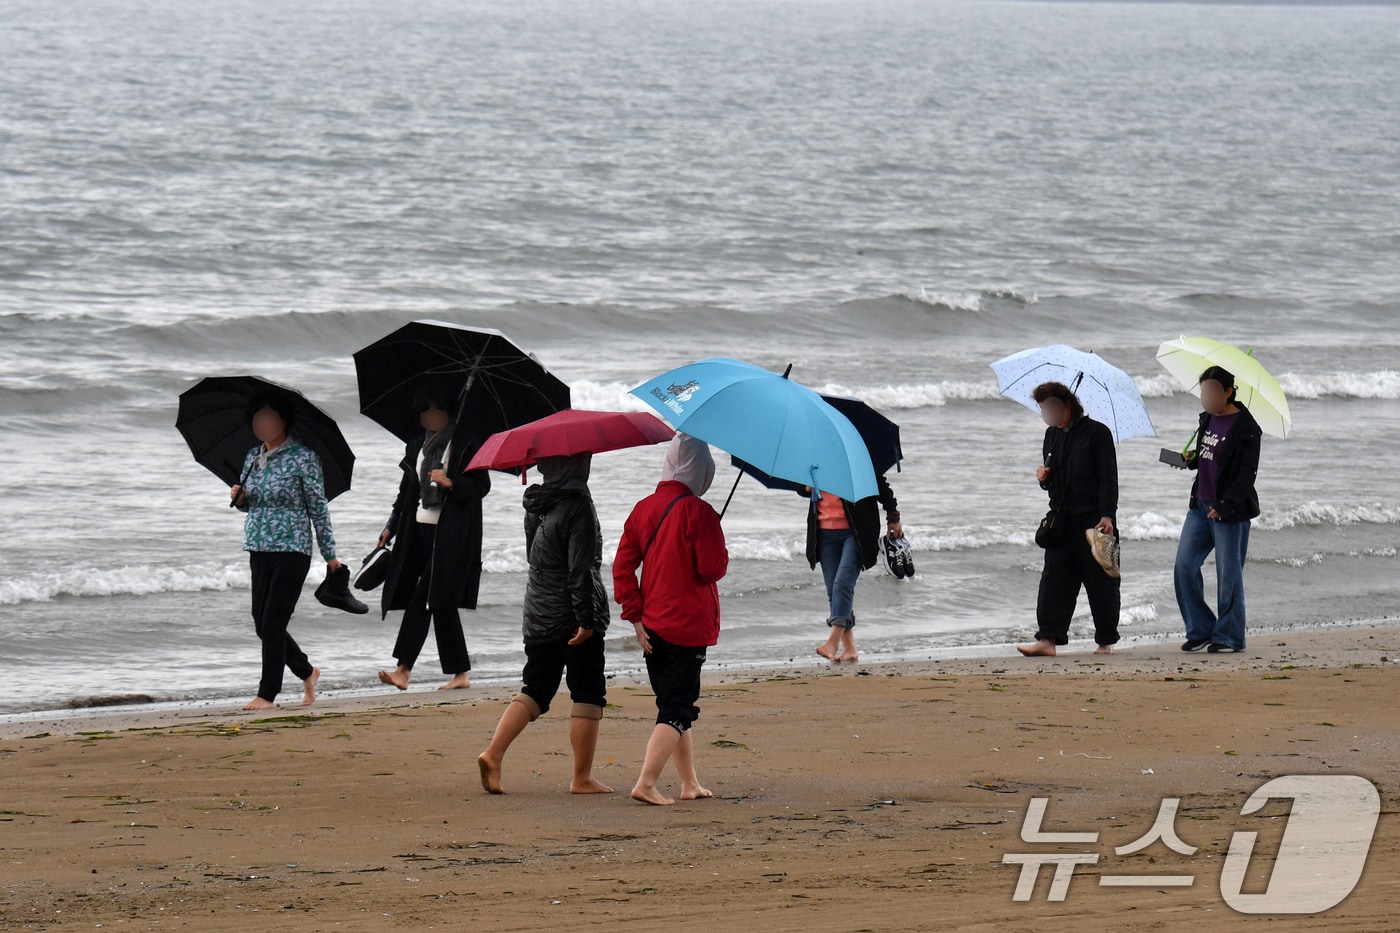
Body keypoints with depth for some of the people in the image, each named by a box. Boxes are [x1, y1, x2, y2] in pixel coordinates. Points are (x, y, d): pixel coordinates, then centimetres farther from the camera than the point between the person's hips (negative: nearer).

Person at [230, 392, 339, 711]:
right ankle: (307, 672, 28)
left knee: (273, 623, -9)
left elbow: (319, 508, -5)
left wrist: (329, 554, -3)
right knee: (262, 624, 7)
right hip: (259, 550, 7)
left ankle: (267, 694, -3)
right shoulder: (252, 457, 11)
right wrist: (239, 498, -1)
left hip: (292, 549, -7)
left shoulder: (302, 458, -8)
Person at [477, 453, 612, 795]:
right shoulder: (577, 505, -16)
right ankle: (582, 778, 5)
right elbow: (580, 569, -20)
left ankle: (493, 754, -2)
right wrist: (585, 618, -18)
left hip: (538, 614, 7)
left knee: (536, 688, 13)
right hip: (572, 615, -7)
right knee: (587, 695, 2)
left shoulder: (535, 503, 8)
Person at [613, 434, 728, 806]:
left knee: (674, 704, 18)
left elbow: (623, 566, 3)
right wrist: (720, 555, 7)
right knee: (678, 709, -5)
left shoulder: (644, 509, 5)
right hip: (689, 625, -6)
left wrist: (635, 615, 4)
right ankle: (646, 783, -17)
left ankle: (689, 783, 25)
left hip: (652, 625, 7)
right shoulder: (698, 511, -14)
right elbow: (714, 567, -15)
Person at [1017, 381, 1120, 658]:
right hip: (1062, 520, 6)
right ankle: (1047, 640, -7)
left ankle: (1106, 642, 12)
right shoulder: (1052, 435, 15)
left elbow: (1108, 479, -9)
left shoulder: (1096, 433, -5)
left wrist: (1107, 515, -18)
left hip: (1093, 520, -6)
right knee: (1054, 579, -3)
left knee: (1101, 582, 2)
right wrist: (1044, 478, 1)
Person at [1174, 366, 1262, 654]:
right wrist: (1191, 460, 4)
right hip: (1201, 505, 8)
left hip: (1230, 511, -8)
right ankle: (1200, 630, 14)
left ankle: (1228, 636, 9)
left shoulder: (1246, 428, -12)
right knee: (1184, 566, 3)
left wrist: (1225, 505, -25)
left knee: (1228, 575, -1)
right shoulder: (1207, 419, 11)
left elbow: (1247, 473, -16)